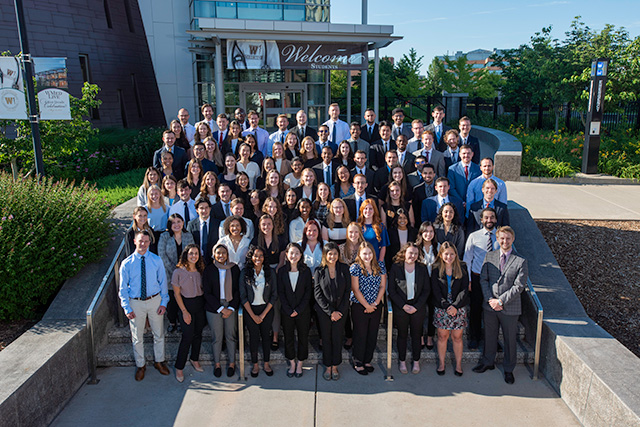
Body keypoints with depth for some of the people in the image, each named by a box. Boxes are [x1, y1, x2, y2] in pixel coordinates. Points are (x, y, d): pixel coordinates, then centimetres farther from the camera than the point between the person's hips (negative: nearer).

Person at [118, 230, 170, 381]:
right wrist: (127, 308, -7)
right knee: (137, 337, 12)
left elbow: (163, 282, 1)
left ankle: (159, 362, 35)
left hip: (155, 301, 1)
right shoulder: (127, 263, -7)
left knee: (159, 334, 14)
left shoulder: (156, 260, -5)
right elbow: (123, 288, -2)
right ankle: (140, 366, 32)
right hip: (136, 303, -1)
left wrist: (164, 302, -4)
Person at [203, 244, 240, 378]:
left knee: (231, 336, 6)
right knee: (217, 337, 6)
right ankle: (217, 363, 24)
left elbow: (238, 290, 2)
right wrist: (221, 308, -11)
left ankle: (231, 363, 22)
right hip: (213, 308, -1)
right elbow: (207, 293, -5)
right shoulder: (209, 270, -3)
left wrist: (231, 308, -8)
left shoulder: (234, 269, 1)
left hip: (231, 307, 1)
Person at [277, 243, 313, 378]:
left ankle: (299, 364, 22)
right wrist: (289, 310, -10)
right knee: (288, 337, 8)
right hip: (286, 311, 1)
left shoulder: (306, 271, -2)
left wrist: (298, 309, -12)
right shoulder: (282, 271, 1)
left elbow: (308, 292, -4)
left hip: (303, 311, -1)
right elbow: (280, 292, -1)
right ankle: (292, 364, 25)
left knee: (303, 337, 7)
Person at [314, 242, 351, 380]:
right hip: (323, 311, -1)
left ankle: (335, 367, 22)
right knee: (326, 338, 8)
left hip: (341, 310, 1)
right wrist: (330, 312, -11)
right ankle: (328, 367, 22)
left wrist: (340, 311, -9)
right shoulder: (319, 271, -4)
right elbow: (317, 294, -6)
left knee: (337, 338, 7)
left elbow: (347, 291, -1)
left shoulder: (344, 268, -2)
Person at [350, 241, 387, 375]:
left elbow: (382, 286, 3)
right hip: (359, 307, -4)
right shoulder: (355, 268, -10)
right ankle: (358, 363, 17)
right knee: (360, 335, 3)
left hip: (376, 307, 4)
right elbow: (355, 290, -12)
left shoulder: (380, 266, 3)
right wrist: (367, 306, -12)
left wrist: (376, 303, -7)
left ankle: (367, 360, 26)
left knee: (373, 335, 11)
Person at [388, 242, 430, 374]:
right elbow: (391, 290, -5)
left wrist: (416, 306, -10)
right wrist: (403, 306, -13)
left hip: (418, 308, 1)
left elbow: (427, 290, 0)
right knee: (402, 335, 11)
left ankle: (416, 361, 26)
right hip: (400, 308, -1)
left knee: (416, 335, 11)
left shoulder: (422, 268, -1)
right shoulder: (395, 268, -6)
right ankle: (402, 361, 26)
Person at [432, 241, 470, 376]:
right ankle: (441, 363, 20)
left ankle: (458, 364, 19)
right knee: (442, 336, 6)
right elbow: (436, 291, -5)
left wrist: (455, 306, -14)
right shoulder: (436, 270, 0)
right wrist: (447, 306, -15)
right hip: (441, 308, 0)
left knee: (457, 337, 5)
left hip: (459, 308, 0)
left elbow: (465, 289, -4)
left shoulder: (462, 268, 1)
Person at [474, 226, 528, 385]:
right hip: (490, 306, 3)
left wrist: (501, 301, -15)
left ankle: (508, 369, 29)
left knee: (510, 339, 11)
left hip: (510, 307, -3)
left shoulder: (520, 261, -9)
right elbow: (483, 279, 2)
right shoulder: (489, 256, 3)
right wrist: (490, 299, -9)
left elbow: (519, 286, -12)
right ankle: (488, 362, 38)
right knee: (489, 335, 17)